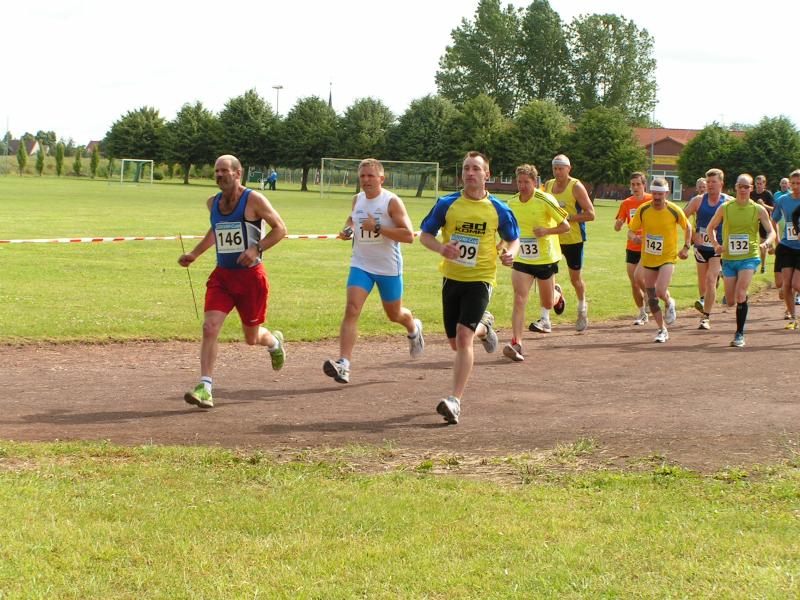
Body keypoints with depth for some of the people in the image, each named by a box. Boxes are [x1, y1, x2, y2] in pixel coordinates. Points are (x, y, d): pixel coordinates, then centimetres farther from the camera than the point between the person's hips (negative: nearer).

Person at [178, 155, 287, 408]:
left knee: (251, 338, 9)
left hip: (251, 275, -4)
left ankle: (275, 342, 46)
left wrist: (257, 248, -22)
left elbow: (280, 229, -8)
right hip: (222, 274, 4)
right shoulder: (213, 203, 8)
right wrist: (194, 254, 20)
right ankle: (205, 388, -17)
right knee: (210, 327, -15)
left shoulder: (253, 200, -10)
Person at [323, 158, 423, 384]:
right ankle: (344, 364, -26)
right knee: (351, 310, -17)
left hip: (389, 268, -3)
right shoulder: (357, 199, 5)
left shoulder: (392, 202, -13)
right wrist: (348, 230, 5)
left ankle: (414, 329, 53)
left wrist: (378, 228, -27)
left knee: (394, 315, 15)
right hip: (361, 265, 3)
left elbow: (408, 235, -20)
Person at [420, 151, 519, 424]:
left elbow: (514, 239, 12)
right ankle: (483, 326, 49)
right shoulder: (447, 204, -1)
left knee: (463, 336, -19)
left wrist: (510, 253, -12)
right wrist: (442, 248, -17)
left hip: (480, 279, -3)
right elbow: (424, 235, 5)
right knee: (456, 343, 13)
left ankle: (454, 400, -16)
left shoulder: (498, 209, -2)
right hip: (451, 278, 3)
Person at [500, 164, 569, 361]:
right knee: (519, 300, -14)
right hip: (521, 259, 2)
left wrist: (546, 231, -25)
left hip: (545, 258, -2)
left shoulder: (545, 200, -14)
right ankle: (516, 344, -18)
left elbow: (565, 225, -9)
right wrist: (502, 244, 4)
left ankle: (557, 294, 51)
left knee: (548, 303, 13)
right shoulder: (512, 203, 1)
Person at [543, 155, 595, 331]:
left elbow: (590, 214, -16)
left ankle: (582, 310, 37)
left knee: (575, 278, 10)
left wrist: (567, 218, -23)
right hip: (552, 237, 4)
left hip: (573, 238, -4)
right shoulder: (548, 185, 5)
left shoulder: (576, 187, -12)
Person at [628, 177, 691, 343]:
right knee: (651, 299, 4)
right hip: (648, 259, 3)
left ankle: (669, 304, 14)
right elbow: (631, 231, 1)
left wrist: (686, 248, 2)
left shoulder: (674, 211, -10)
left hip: (667, 257, -3)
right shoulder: (643, 210, -6)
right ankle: (662, 330, 20)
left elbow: (687, 228, 8)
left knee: (661, 292, -22)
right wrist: (634, 237, -22)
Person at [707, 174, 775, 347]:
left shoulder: (758, 210, 0)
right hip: (729, 259, 2)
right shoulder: (725, 208, 3)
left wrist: (766, 242, -19)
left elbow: (771, 232, 3)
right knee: (731, 302, 2)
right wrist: (716, 244, -2)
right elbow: (711, 227, 14)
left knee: (740, 295, -20)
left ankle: (739, 334, -9)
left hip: (749, 258, -2)